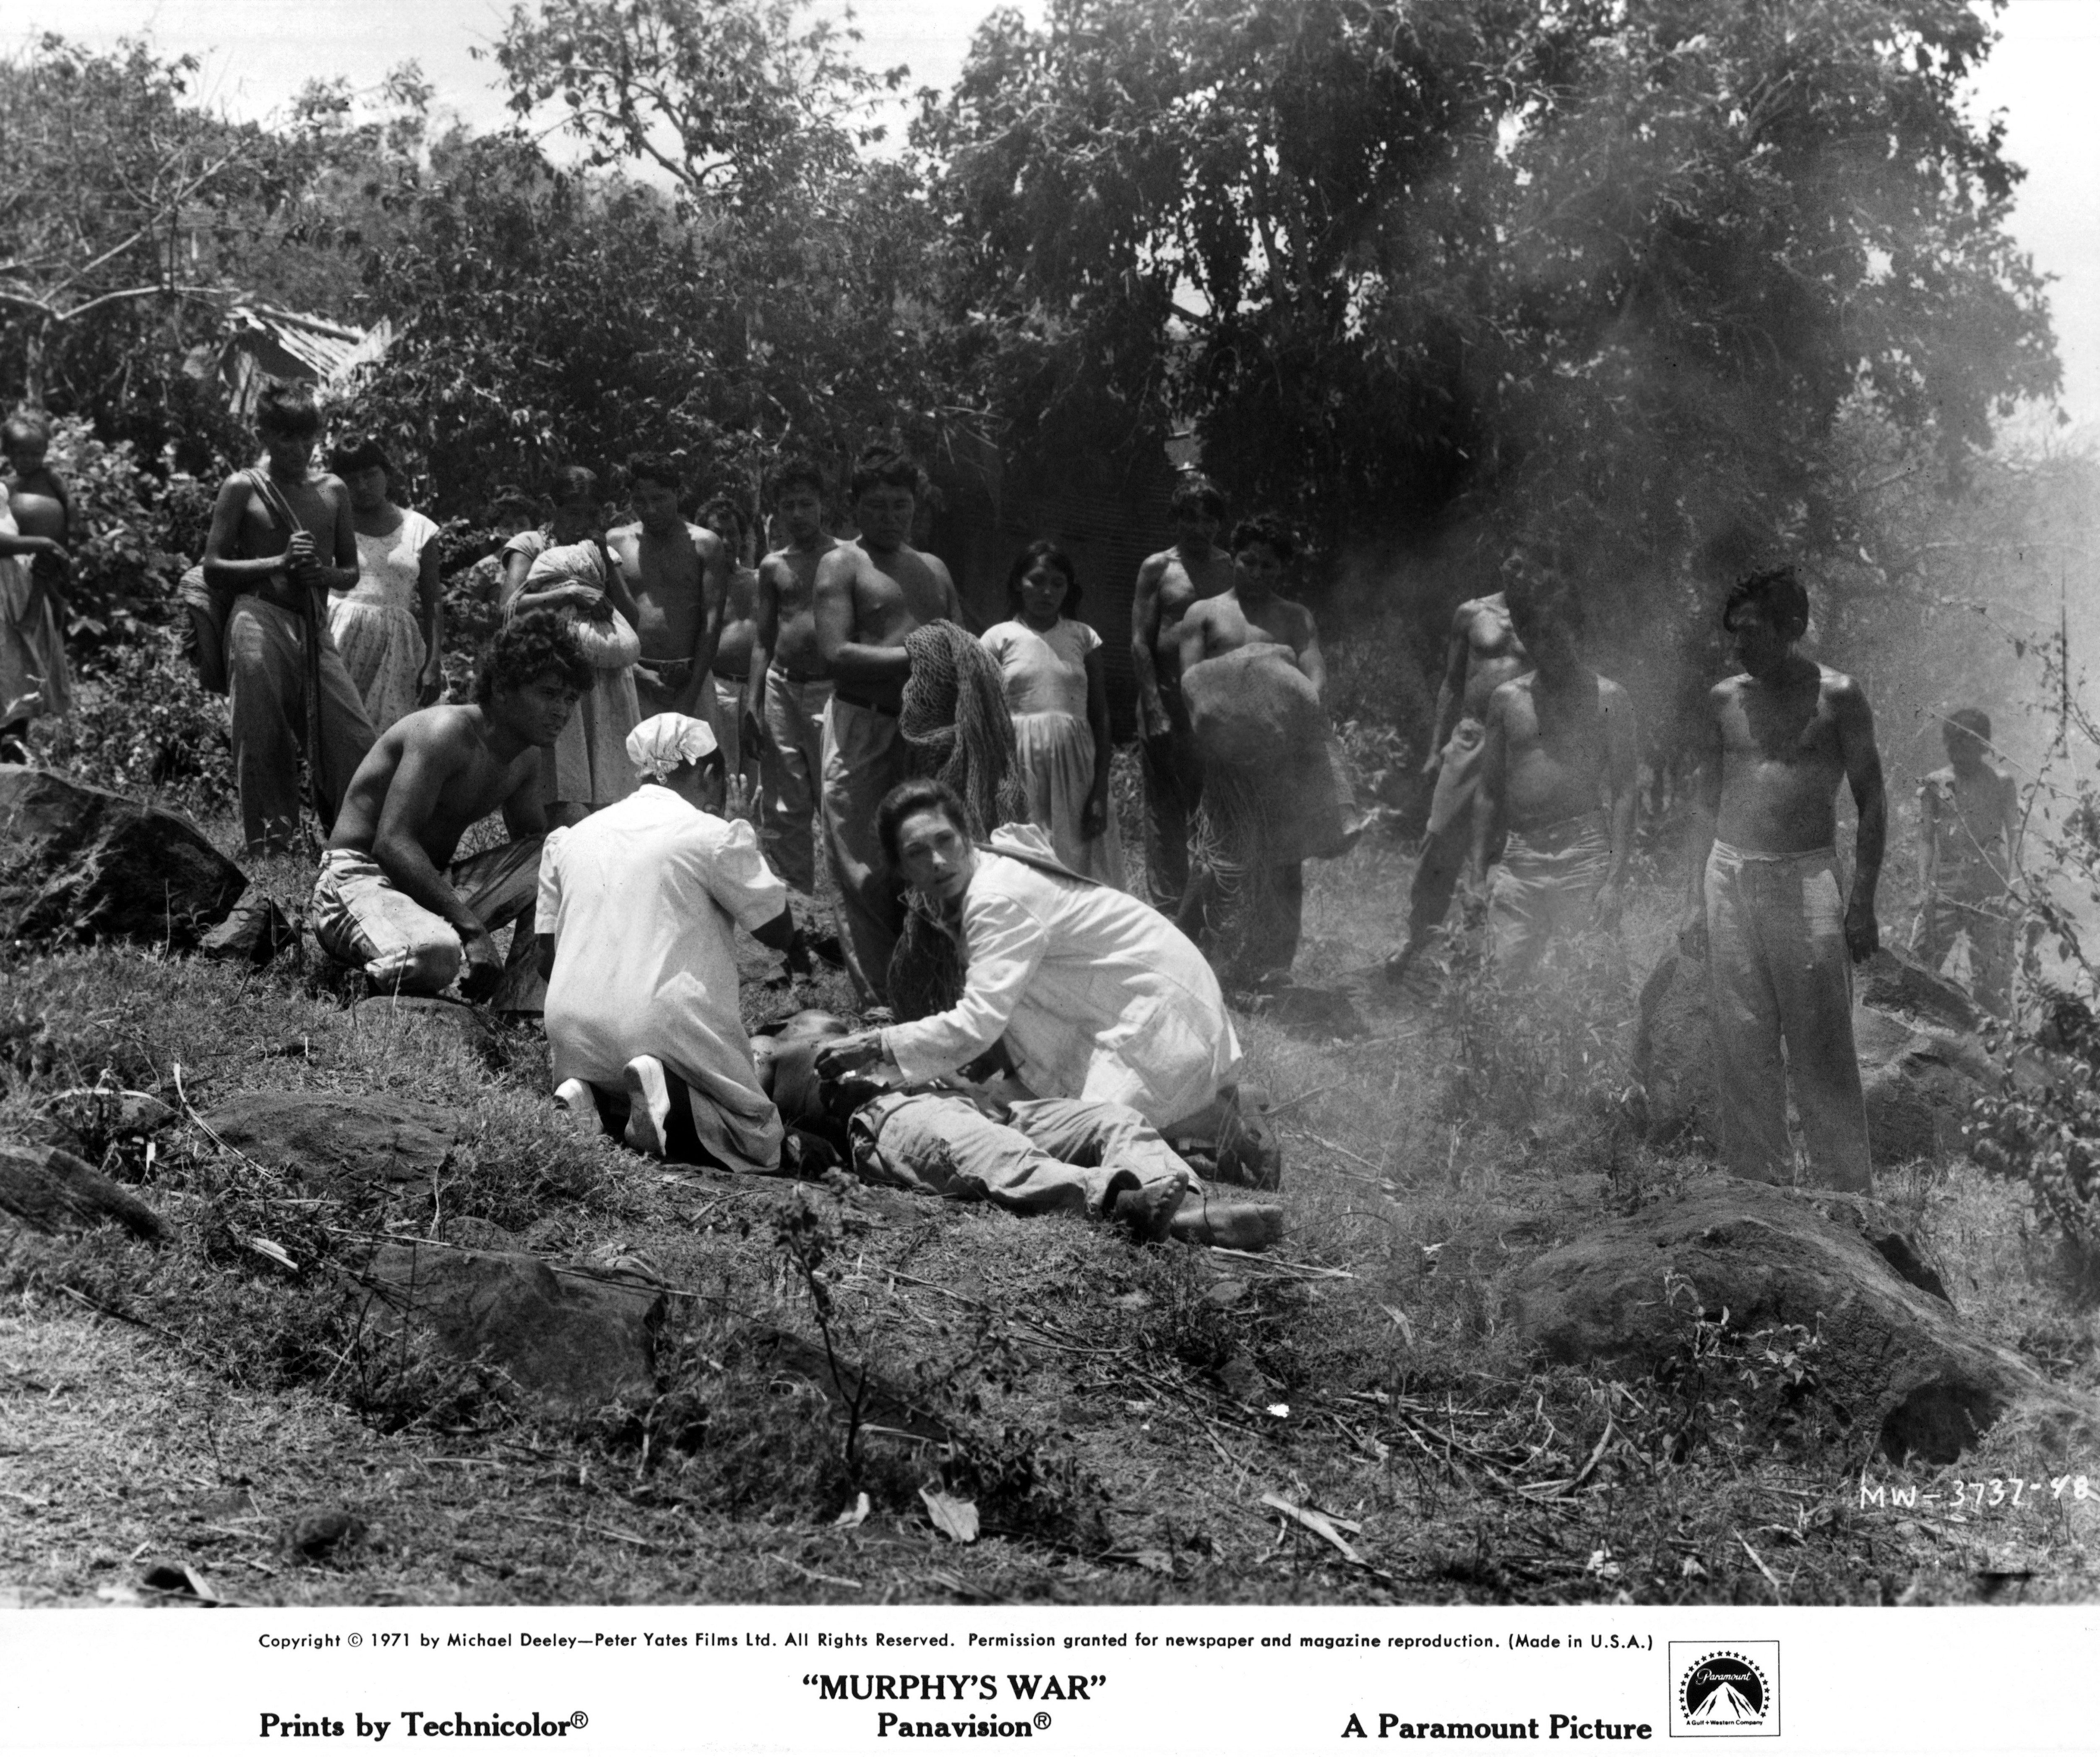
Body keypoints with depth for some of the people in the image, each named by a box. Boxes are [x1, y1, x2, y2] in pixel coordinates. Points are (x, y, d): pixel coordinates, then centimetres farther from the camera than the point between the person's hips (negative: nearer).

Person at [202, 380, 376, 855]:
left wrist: (325, 573, -3)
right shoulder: (243, 488, 3)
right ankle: (272, 839, 1)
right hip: (260, 621, -4)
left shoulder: (332, 491, 15)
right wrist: (280, 563, -12)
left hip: (315, 631, 4)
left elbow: (351, 574, 21)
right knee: (265, 741, -8)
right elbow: (213, 570, -1)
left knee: (355, 741, -5)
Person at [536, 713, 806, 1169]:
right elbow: (779, 931, -1)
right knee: (758, 1140, 5)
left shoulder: (570, 838, 17)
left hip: (573, 1034, 5)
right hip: (667, 1026, -5)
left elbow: (548, 959, 19)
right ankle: (669, 1101, -23)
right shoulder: (713, 835, -1)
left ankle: (581, 1098, -5)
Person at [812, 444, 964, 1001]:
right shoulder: (842, 565, 3)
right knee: (869, 874, -6)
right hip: (864, 728, -5)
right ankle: (878, 996, -2)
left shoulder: (933, 569, 21)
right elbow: (836, 654, -10)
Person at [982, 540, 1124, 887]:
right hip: (1021, 767, -1)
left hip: (1074, 766, 1)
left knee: (1080, 866, -1)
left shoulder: (1083, 638, 9)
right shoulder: (1000, 638, 5)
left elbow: (1100, 717, 6)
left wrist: (1100, 791, -3)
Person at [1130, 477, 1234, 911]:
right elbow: (1140, 643, -2)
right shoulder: (1157, 569, 2)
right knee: (1167, 811, 4)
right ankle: (1169, 904, 11)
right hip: (1169, 700, -2)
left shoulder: (1232, 569, 11)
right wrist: (1155, 709, -11)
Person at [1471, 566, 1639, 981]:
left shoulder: (1607, 698, 2)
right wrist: (1477, 869, 10)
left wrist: (1615, 880, -11)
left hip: (1584, 854, -4)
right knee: (1503, 977, -3)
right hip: (1518, 858, 4)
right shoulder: (1506, 700, 13)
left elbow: (1624, 794, -3)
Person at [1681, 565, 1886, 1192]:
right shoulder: (1724, 699, 10)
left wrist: (1862, 903, -7)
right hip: (1728, 876, 4)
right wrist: (1697, 900, 11)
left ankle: (1849, 1192, 4)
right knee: (1741, 1053, 5)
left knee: (1821, 1053, -4)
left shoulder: (1837, 696, -1)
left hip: (1806, 878, -4)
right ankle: (1759, 1186, 13)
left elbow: (1871, 803, 0)